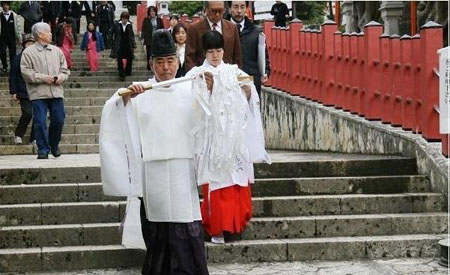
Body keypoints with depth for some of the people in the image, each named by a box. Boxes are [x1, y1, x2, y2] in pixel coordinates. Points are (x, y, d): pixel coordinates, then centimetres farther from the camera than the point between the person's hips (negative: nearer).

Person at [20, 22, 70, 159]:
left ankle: (54, 145, 25)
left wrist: (61, 77, -5)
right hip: (38, 93, -4)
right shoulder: (28, 52, 0)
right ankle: (43, 149, 5)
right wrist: (43, 78, -13)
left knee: (58, 120, 4)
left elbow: (65, 69, 16)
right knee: (40, 122, -4)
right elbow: (26, 73, -6)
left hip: (56, 92, 4)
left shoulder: (56, 51, 14)